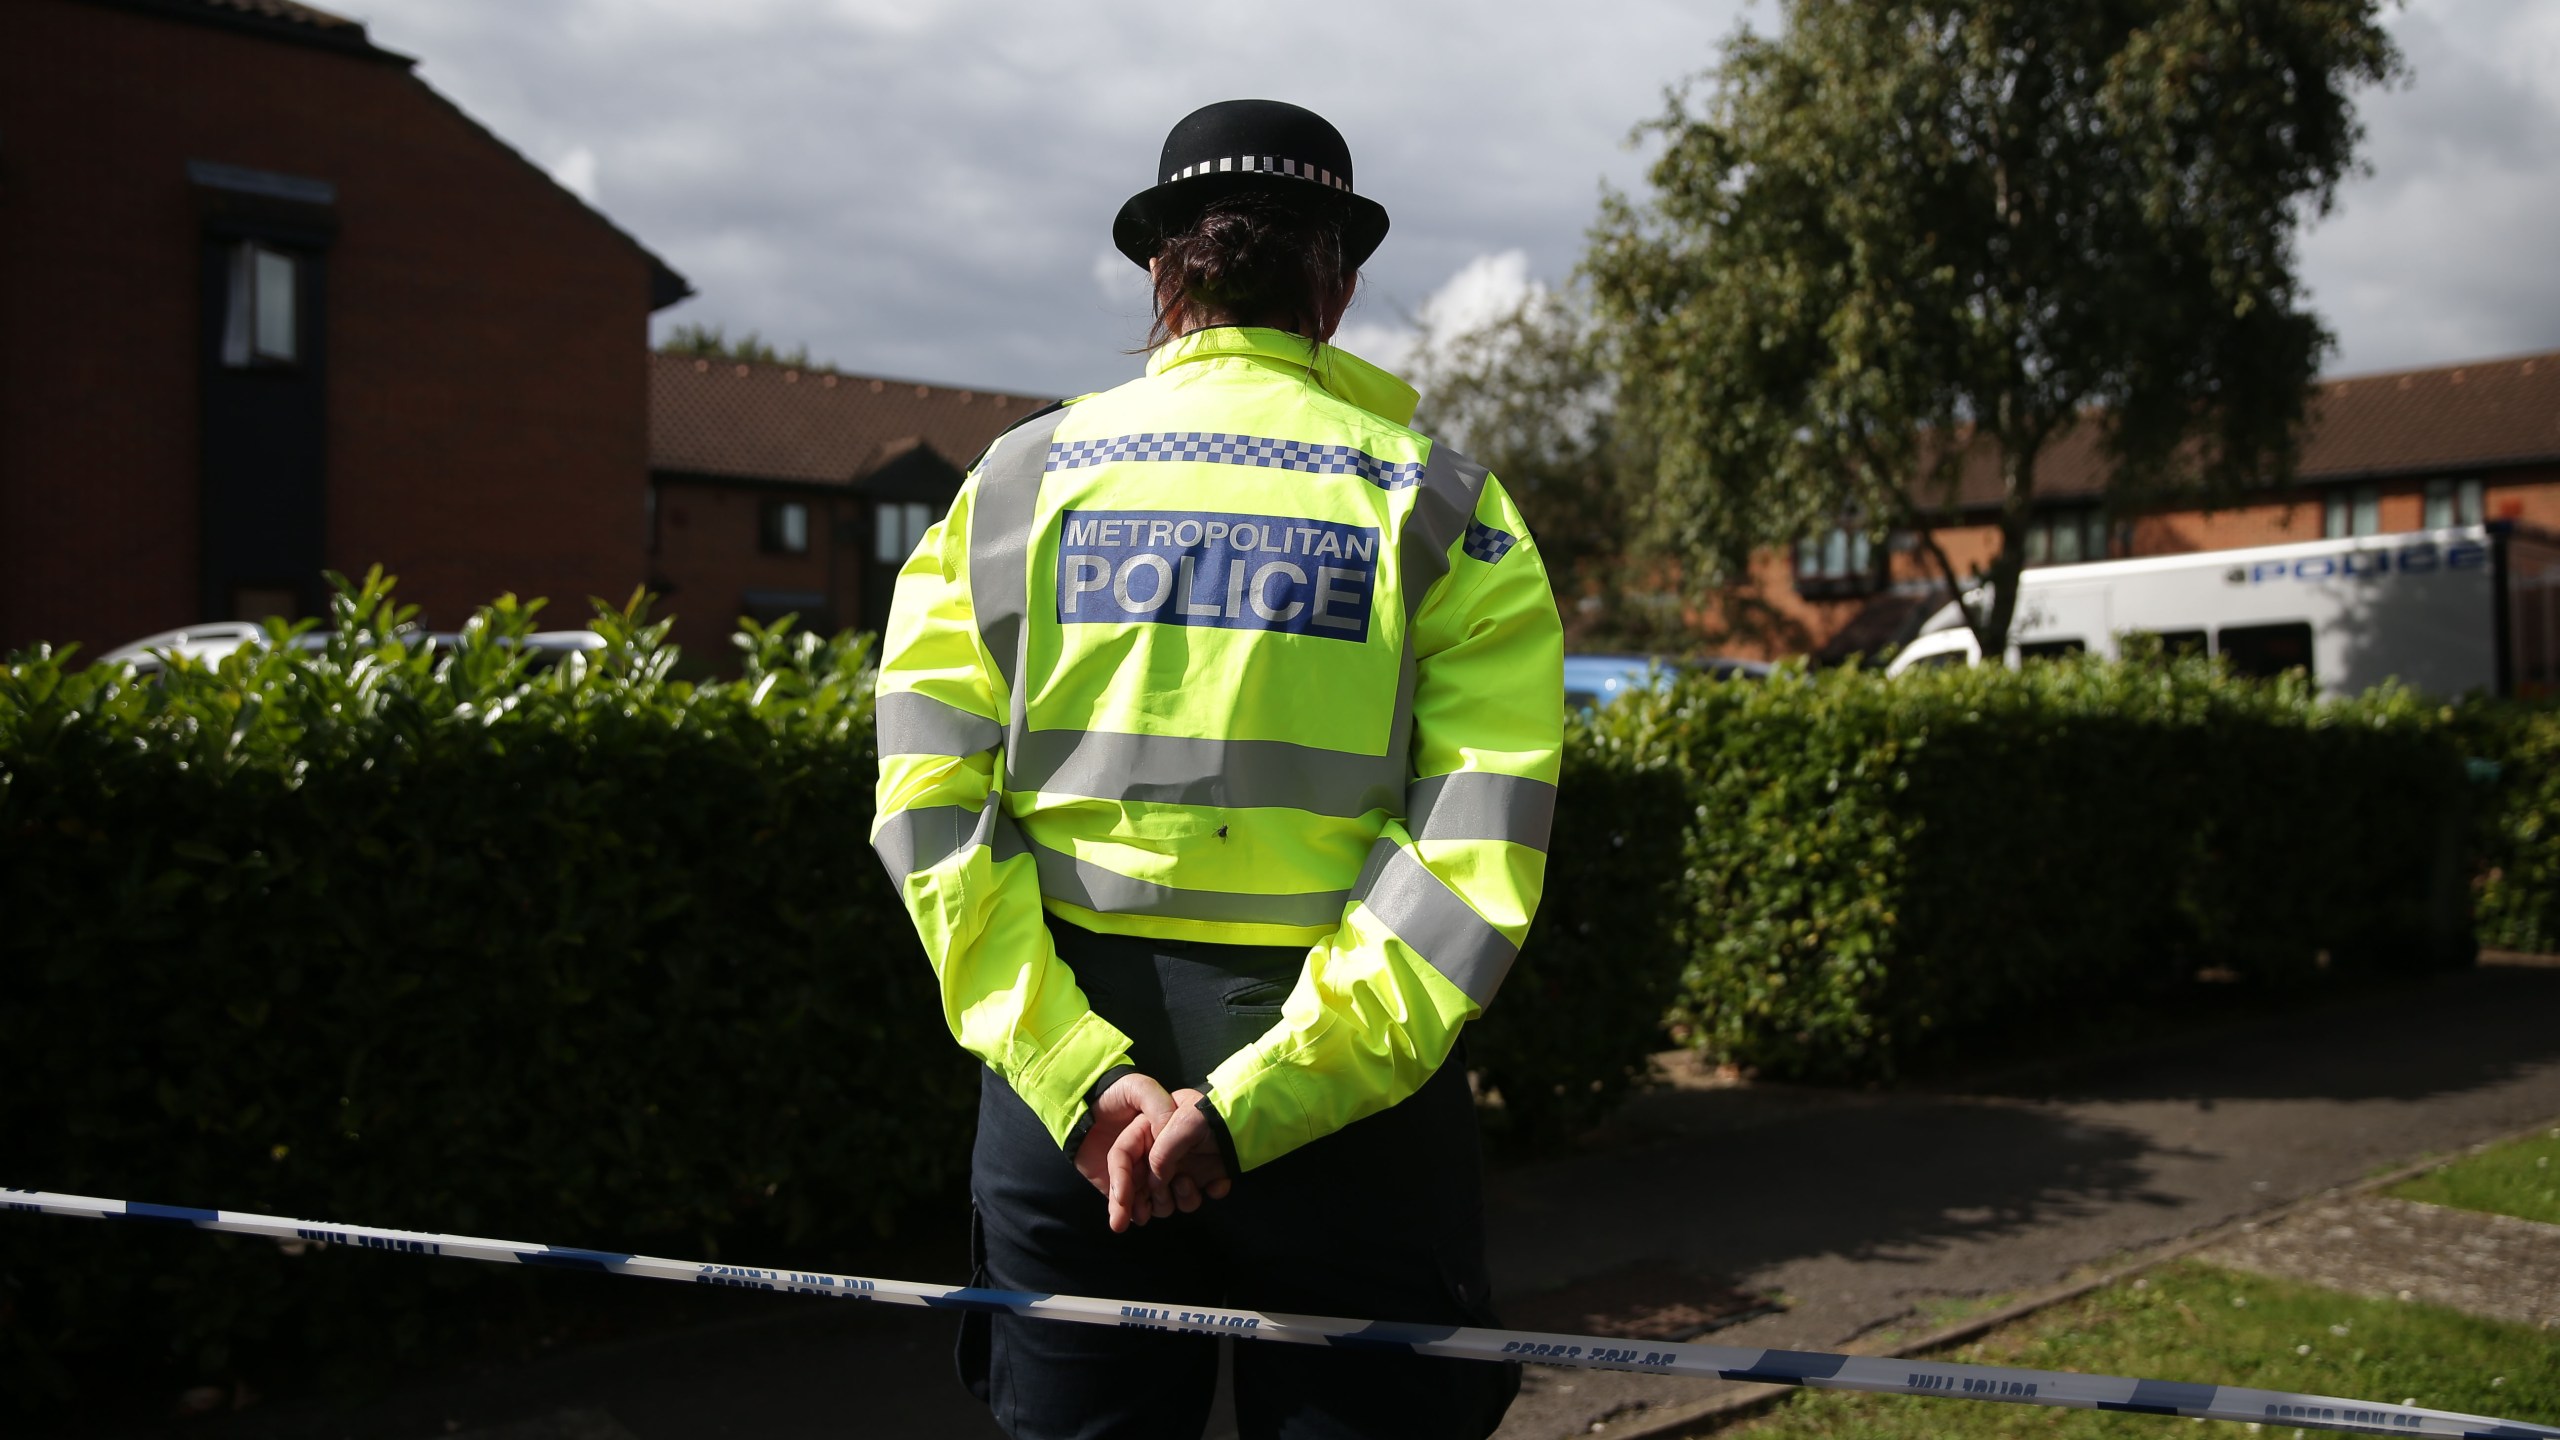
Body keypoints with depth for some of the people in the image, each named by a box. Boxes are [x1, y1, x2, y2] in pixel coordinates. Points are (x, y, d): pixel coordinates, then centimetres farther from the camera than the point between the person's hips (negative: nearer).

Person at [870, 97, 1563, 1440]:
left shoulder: (1016, 481, 6)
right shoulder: (1443, 507, 1)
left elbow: (932, 813, -5)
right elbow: (1474, 859, -11)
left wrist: (1080, 1076, -11)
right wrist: (1250, 1108, -15)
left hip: (1064, 1084, 2)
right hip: (1346, 1117, -1)